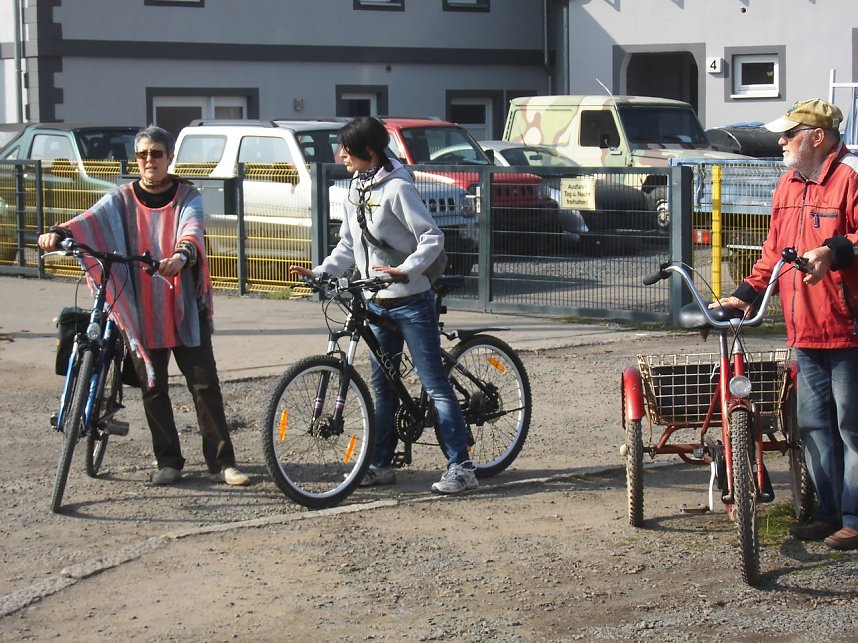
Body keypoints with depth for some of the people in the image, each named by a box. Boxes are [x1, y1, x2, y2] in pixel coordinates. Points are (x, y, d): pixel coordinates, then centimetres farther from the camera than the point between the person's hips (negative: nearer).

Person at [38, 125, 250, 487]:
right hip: (141, 310, 2)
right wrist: (59, 234, -34)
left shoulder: (186, 197, 1)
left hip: (184, 308, -1)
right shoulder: (122, 200, 5)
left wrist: (181, 255, -43)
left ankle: (222, 461, 5)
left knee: (204, 383, -1)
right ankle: (168, 461, 16)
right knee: (153, 388, 6)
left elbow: (192, 229, -19)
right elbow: (90, 221, -12)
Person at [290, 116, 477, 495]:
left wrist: (406, 270, -32)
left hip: (411, 301, -8)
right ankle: (381, 464, 21)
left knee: (435, 384, -6)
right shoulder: (356, 188, 10)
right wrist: (319, 272, 2)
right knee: (382, 385, 13)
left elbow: (432, 238, -18)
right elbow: (349, 246, 16)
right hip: (377, 303, 8)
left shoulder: (397, 188, -14)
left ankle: (461, 467, -5)